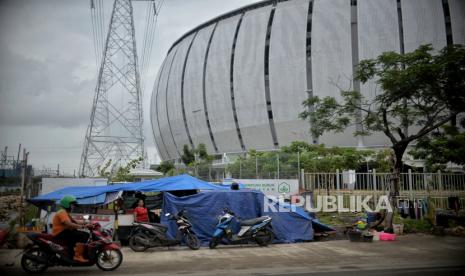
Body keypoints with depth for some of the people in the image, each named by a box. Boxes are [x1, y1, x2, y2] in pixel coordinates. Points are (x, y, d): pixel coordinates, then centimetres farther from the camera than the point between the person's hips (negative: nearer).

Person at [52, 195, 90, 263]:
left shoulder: (65, 213, 22)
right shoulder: (62, 213, -13)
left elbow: (75, 222, 16)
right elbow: (69, 224, -29)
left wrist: (85, 224, 2)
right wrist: (83, 226, -32)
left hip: (65, 232, 11)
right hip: (60, 233, -11)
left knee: (86, 235, 10)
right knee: (83, 236, -25)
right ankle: (78, 256, -27)